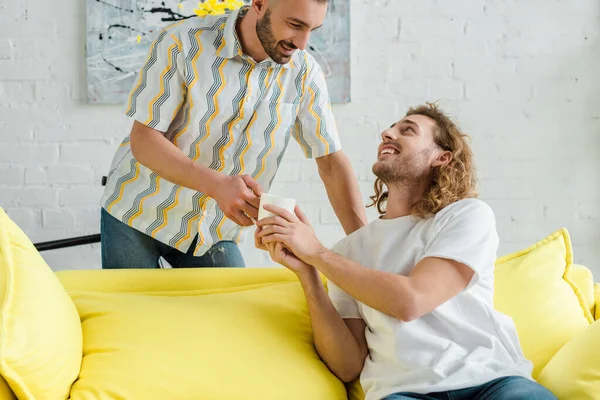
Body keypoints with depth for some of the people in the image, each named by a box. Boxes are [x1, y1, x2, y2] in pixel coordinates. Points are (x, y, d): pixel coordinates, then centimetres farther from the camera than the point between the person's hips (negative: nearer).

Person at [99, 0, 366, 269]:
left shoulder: (305, 73, -10)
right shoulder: (182, 43, -20)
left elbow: (332, 161, -8)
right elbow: (143, 139, -20)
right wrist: (216, 184, -36)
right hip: (138, 214, -2)